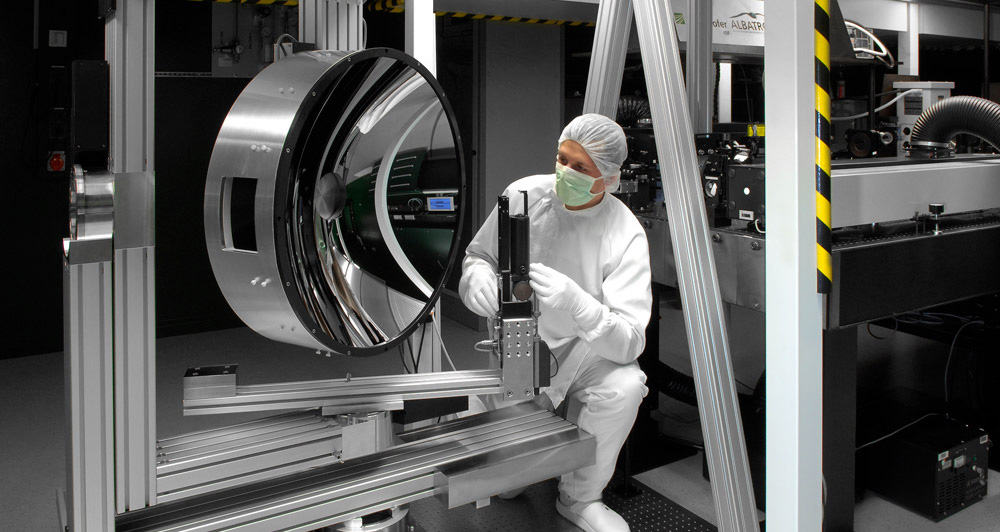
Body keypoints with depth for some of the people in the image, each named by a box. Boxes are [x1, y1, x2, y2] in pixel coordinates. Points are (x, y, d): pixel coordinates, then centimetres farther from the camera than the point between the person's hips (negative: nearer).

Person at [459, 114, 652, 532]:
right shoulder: (523, 195, -9)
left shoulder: (625, 235, -17)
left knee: (625, 386, -34)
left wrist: (576, 303, -44)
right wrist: (478, 277, -20)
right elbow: (477, 254, 6)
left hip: (586, 351, 0)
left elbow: (630, 342, -24)